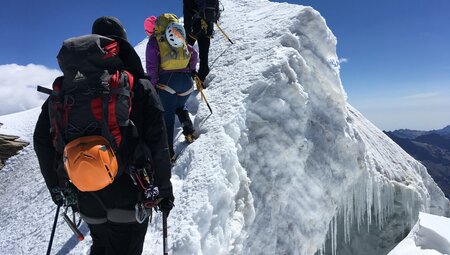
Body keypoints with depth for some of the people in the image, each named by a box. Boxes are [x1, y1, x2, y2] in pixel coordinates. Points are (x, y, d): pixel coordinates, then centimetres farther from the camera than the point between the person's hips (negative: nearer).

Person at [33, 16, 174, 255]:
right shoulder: (141, 87, -9)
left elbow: (42, 138, 0)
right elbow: (158, 144, -14)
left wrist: (55, 184, 12)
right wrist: (163, 188, -4)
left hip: (86, 196, 3)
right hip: (129, 191, -3)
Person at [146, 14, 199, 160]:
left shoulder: (154, 41, 4)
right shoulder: (181, 40, 16)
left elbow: (151, 66, -5)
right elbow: (194, 55, 14)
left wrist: (153, 85, -1)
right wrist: (190, 71, 26)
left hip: (167, 81, -4)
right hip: (186, 80, 4)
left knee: (167, 116, 1)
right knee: (180, 107, 29)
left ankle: (168, 152, -2)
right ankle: (189, 131, 11)